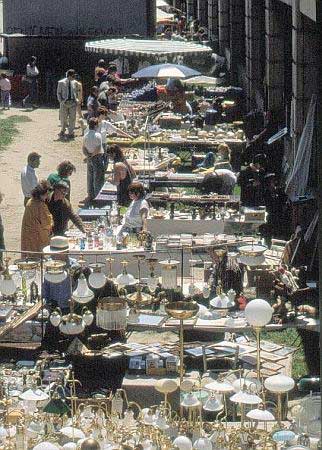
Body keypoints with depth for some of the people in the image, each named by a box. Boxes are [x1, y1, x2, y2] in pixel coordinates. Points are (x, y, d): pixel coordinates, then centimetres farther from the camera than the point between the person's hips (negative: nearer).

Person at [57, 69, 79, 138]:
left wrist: (76, 99, 2)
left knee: (72, 118, 1)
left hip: (73, 102, 2)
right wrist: (61, 101, -10)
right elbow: (58, 93, 2)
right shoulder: (61, 82, -4)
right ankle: (63, 131, 30)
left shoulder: (74, 82, 6)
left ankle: (71, 133, 12)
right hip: (64, 102, -2)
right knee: (63, 118, 6)